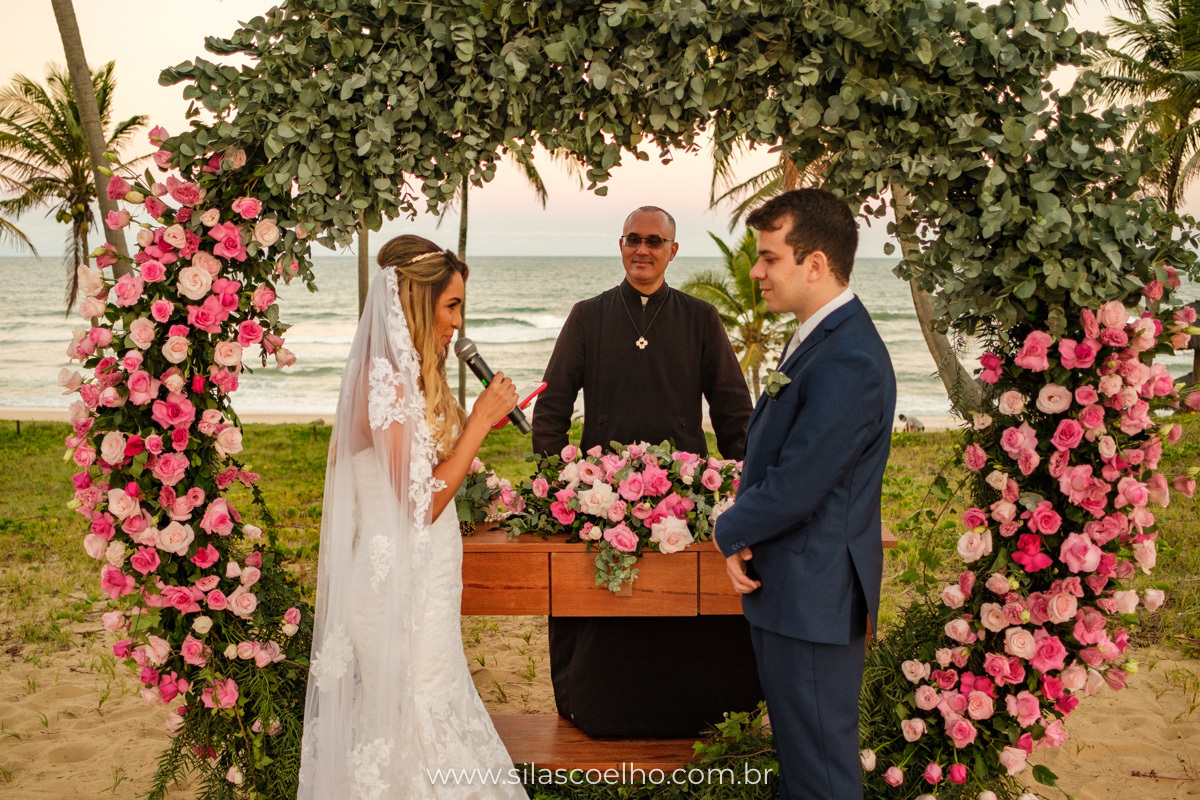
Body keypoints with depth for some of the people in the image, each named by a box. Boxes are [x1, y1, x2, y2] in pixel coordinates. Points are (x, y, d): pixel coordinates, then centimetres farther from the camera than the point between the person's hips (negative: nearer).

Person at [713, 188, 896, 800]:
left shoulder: (848, 362, -25)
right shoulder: (820, 336, 9)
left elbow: (794, 489, -25)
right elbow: (776, 455, 12)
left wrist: (729, 532, -6)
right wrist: (742, 534, -3)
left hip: (812, 596, -10)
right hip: (793, 587, 10)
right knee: (797, 749, 24)